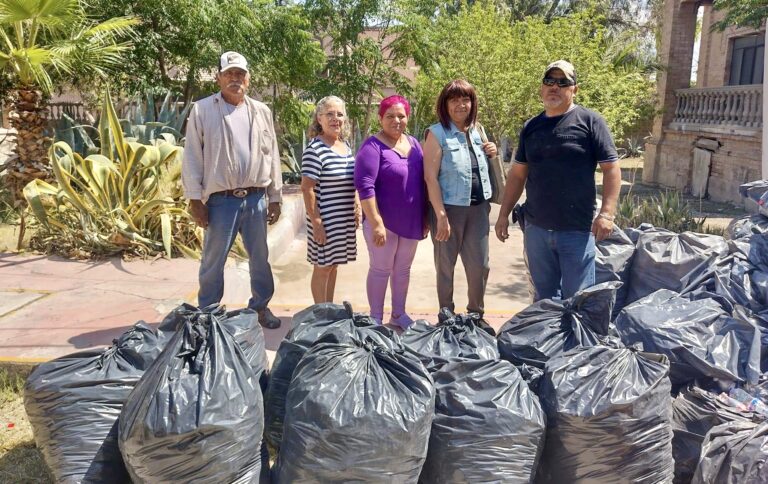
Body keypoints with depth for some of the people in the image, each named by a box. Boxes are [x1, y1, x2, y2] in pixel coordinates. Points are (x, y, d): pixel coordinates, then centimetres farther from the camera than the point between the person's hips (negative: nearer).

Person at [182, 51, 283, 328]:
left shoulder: (261, 111, 9)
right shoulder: (202, 110, -1)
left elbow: (272, 156, 11)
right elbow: (192, 157, -3)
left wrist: (275, 197, 8)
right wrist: (195, 199, -8)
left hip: (255, 199, 3)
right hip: (220, 200, -3)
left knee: (260, 257, 13)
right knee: (213, 260, 6)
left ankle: (261, 306, 29)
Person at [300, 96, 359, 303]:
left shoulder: (346, 145, 10)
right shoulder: (315, 150, -14)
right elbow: (307, 188, -16)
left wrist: (357, 208, 15)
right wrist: (316, 222, -18)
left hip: (345, 219, 7)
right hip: (325, 220, -7)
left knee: (333, 265, 17)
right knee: (323, 267, 4)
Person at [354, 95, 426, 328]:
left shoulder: (414, 143, 8)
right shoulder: (373, 147, -12)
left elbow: (424, 181, 14)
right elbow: (364, 186, -20)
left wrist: (425, 217, 11)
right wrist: (376, 223, -24)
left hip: (411, 222, 6)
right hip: (384, 222, -6)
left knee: (403, 269, 15)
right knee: (381, 269, 4)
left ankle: (398, 314, 30)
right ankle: (376, 318, 17)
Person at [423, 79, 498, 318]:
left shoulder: (477, 132, 11)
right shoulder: (437, 133, -8)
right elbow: (430, 177, -14)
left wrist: (492, 155, 2)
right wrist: (441, 216, -20)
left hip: (478, 209, 6)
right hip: (449, 208, -5)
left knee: (480, 266, 10)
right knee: (445, 266, 7)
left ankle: (476, 315, 28)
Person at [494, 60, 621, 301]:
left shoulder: (590, 121, -2)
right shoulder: (531, 127, 11)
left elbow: (611, 168, -5)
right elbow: (517, 175, 15)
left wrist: (607, 213, -15)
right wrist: (504, 214, 11)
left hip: (577, 229, -4)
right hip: (536, 228, 4)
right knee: (543, 297, 15)